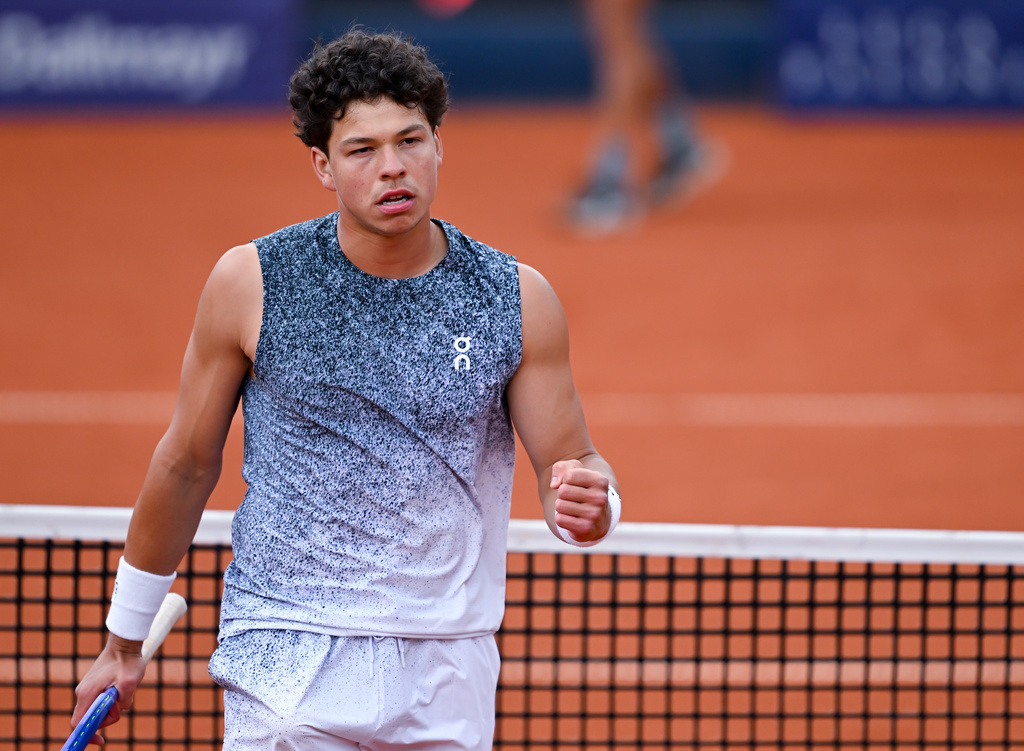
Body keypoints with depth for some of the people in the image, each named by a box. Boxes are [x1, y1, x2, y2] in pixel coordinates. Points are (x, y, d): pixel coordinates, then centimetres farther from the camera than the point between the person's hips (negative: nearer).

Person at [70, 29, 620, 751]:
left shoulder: (520, 300, 0)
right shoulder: (251, 282, -3)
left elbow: (574, 462, 5)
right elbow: (187, 463, 7)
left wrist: (592, 506, -20)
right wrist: (124, 642, 14)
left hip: (446, 679, 2)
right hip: (288, 662, -2)